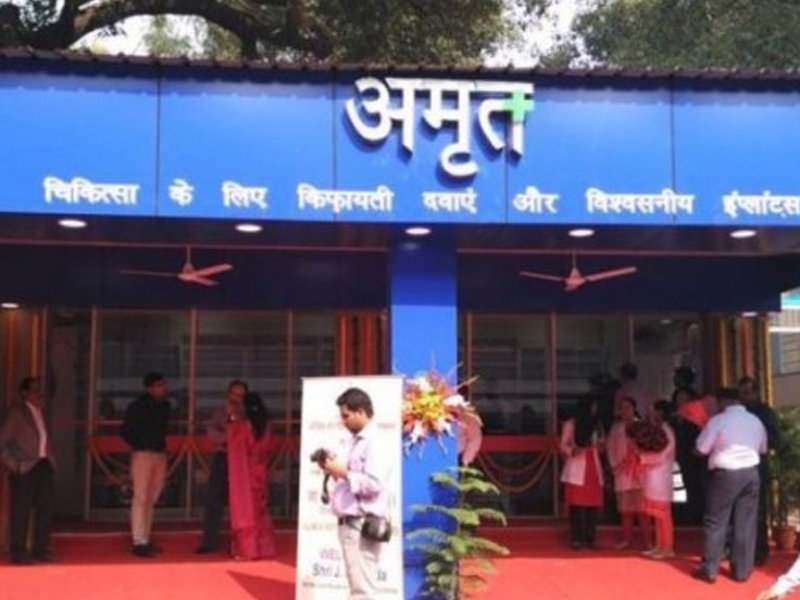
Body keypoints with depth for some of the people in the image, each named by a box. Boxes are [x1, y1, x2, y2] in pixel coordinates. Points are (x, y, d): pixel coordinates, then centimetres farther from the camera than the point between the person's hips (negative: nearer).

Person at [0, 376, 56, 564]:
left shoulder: (40, 412, 15)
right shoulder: (17, 412, -4)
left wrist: (50, 459, 8)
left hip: (44, 466, 7)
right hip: (25, 468, -7)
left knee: (45, 510, 7)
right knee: (21, 511, -2)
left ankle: (41, 550, 15)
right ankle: (18, 552, 5)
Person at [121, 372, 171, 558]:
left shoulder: (165, 406, 10)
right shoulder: (137, 406, -7)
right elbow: (125, 430, -3)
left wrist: (163, 446, 10)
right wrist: (138, 446, -3)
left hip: (160, 455, 6)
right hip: (143, 454, -6)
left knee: (151, 500, 9)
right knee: (141, 499, -7)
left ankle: (145, 540, 16)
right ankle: (138, 542, -5)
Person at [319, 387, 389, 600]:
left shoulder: (373, 442, -14)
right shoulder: (357, 441, 15)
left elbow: (374, 483, -22)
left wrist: (343, 472, -16)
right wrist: (335, 470, 6)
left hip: (363, 524, -10)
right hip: (351, 522, 10)